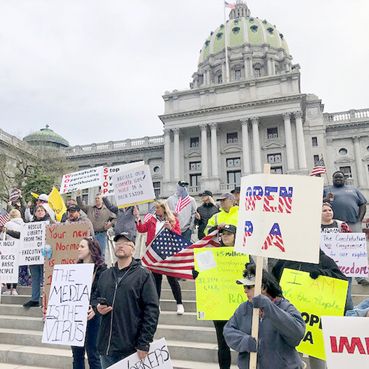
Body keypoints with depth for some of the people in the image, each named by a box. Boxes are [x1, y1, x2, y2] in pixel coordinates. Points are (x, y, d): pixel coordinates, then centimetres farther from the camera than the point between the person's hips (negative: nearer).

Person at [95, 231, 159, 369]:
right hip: (106, 347, 5)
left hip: (131, 348, -5)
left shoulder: (143, 275, -6)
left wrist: (144, 344, -14)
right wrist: (98, 308, -1)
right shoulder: (105, 275, 11)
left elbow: (152, 310, -11)